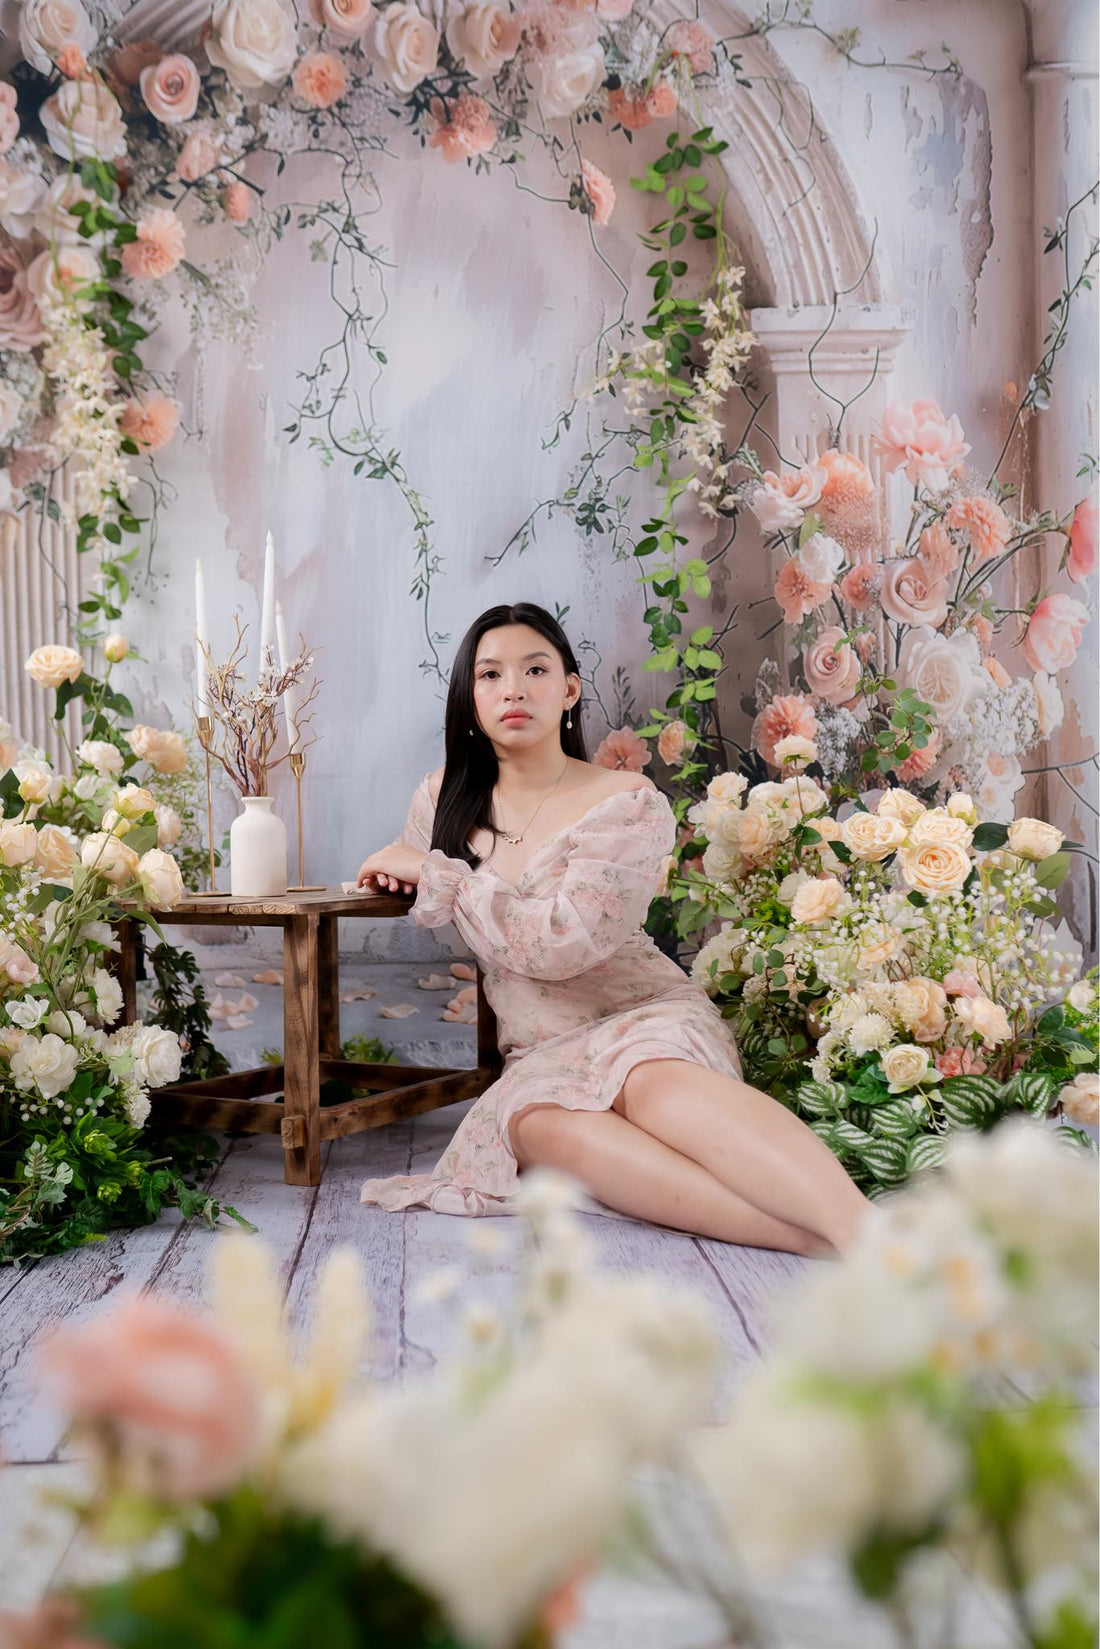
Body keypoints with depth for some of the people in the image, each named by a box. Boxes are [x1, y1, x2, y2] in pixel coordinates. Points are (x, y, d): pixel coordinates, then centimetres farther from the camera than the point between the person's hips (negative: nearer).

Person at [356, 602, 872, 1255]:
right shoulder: (446, 798, 10)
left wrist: (435, 872, -9)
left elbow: (559, 941, -19)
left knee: (653, 1080, -42)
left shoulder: (629, 803, -6)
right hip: (543, 1055, 3)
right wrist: (397, 870, 9)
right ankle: (808, 1236, -49)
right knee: (539, 1123, -36)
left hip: (646, 1018, -3)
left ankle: (859, 1227, -58)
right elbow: (410, 879, 34)